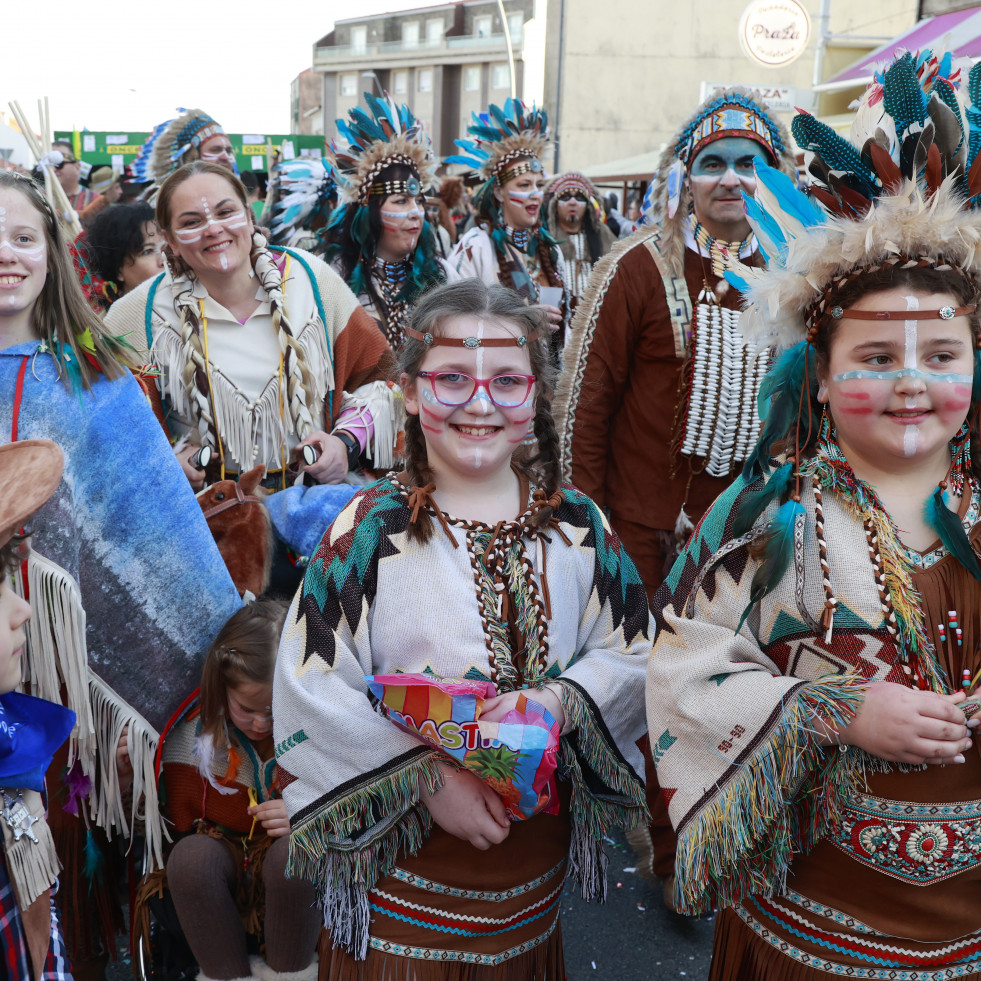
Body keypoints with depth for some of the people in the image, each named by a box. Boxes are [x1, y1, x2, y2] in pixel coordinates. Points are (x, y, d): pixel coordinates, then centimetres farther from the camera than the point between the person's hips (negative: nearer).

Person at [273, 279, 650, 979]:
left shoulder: (574, 521, -4)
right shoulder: (373, 528, -14)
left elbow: (630, 653, 1)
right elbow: (310, 689, -15)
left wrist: (560, 699, -18)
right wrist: (428, 778, -19)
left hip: (539, 843, 3)